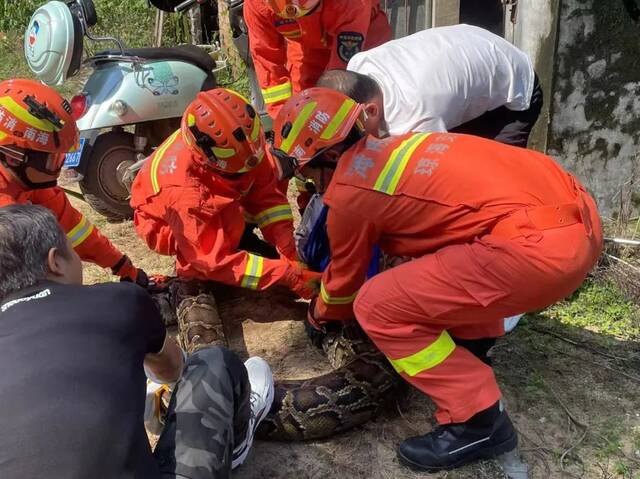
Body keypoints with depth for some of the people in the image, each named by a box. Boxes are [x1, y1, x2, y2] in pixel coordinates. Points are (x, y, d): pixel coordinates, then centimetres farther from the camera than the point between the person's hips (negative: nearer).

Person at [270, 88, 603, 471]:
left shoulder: (347, 193, -4)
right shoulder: (388, 150, 19)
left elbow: (345, 280, 13)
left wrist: (319, 314, 36)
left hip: (539, 247, -10)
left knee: (376, 307, -3)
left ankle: (478, 423, 5)